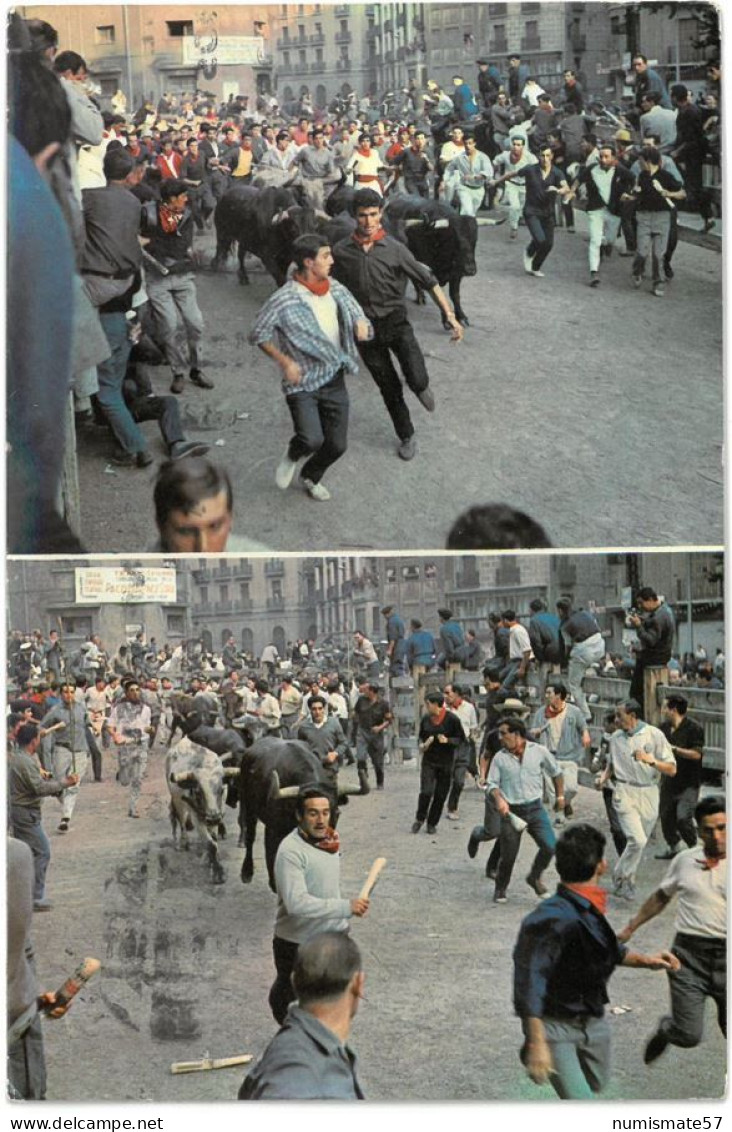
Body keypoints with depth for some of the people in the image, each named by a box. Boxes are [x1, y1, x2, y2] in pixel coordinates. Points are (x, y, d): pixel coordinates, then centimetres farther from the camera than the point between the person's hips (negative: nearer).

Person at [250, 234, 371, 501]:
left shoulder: (336, 289, 0)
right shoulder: (285, 299, -17)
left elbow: (357, 315, 12)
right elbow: (258, 335, -6)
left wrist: (362, 325, -12)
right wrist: (284, 361, -14)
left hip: (334, 381, 5)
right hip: (302, 382, -5)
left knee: (337, 445, 7)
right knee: (312, 440, -22)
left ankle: (311, 477, 40)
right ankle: (292, 455, 16)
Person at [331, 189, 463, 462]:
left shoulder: (395, 249, -9)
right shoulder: (341, 251, -6)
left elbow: (428, 282, -7)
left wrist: (450, 316, -14)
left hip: (395, 321, -1)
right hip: (365, 328, 2)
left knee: (417, 380, -19)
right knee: (389, 388, 12)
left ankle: (421, 388, 20)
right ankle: (406, 437, 33)